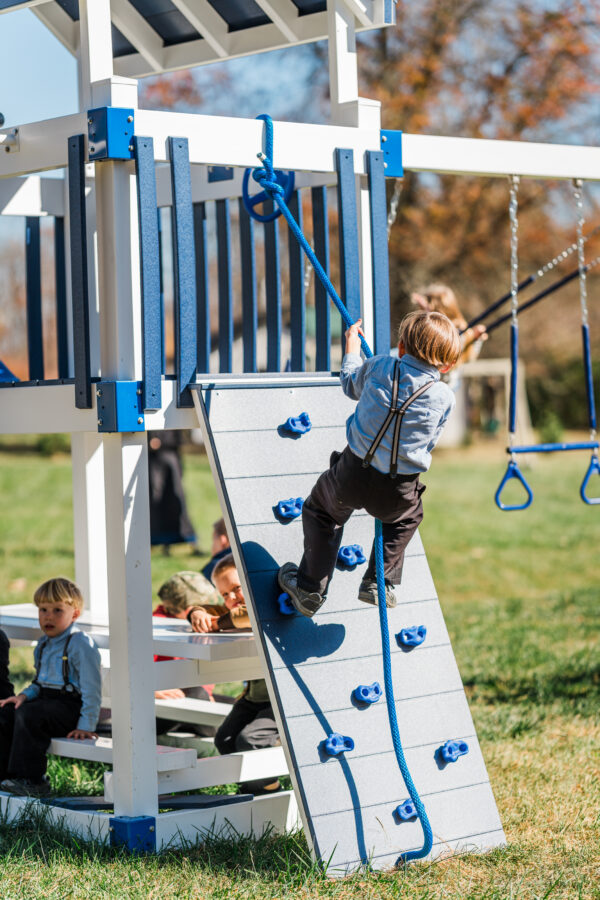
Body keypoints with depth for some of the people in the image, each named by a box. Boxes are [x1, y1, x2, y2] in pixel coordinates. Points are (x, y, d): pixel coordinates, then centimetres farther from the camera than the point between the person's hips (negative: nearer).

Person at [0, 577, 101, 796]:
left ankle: (31, 780, -24)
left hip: (69, 705, -9)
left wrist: (86, 725, -18)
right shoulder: (42, 646, 15)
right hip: (46, 699, 9)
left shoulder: (81, 645, -13)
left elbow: (91, 688, -15)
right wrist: (25, 695, 4)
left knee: (28, 714, -30)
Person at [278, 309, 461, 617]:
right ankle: (379, 584, 31)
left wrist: (351, 350, 36)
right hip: (397, 493, 0)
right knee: (407, 517, 36)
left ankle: (310, 589, 28)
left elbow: (350, 385, 18)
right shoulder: (444, 397, -5)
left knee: (319, 509, 29)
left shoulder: (378, 366, -5)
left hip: (353, 476, 0)